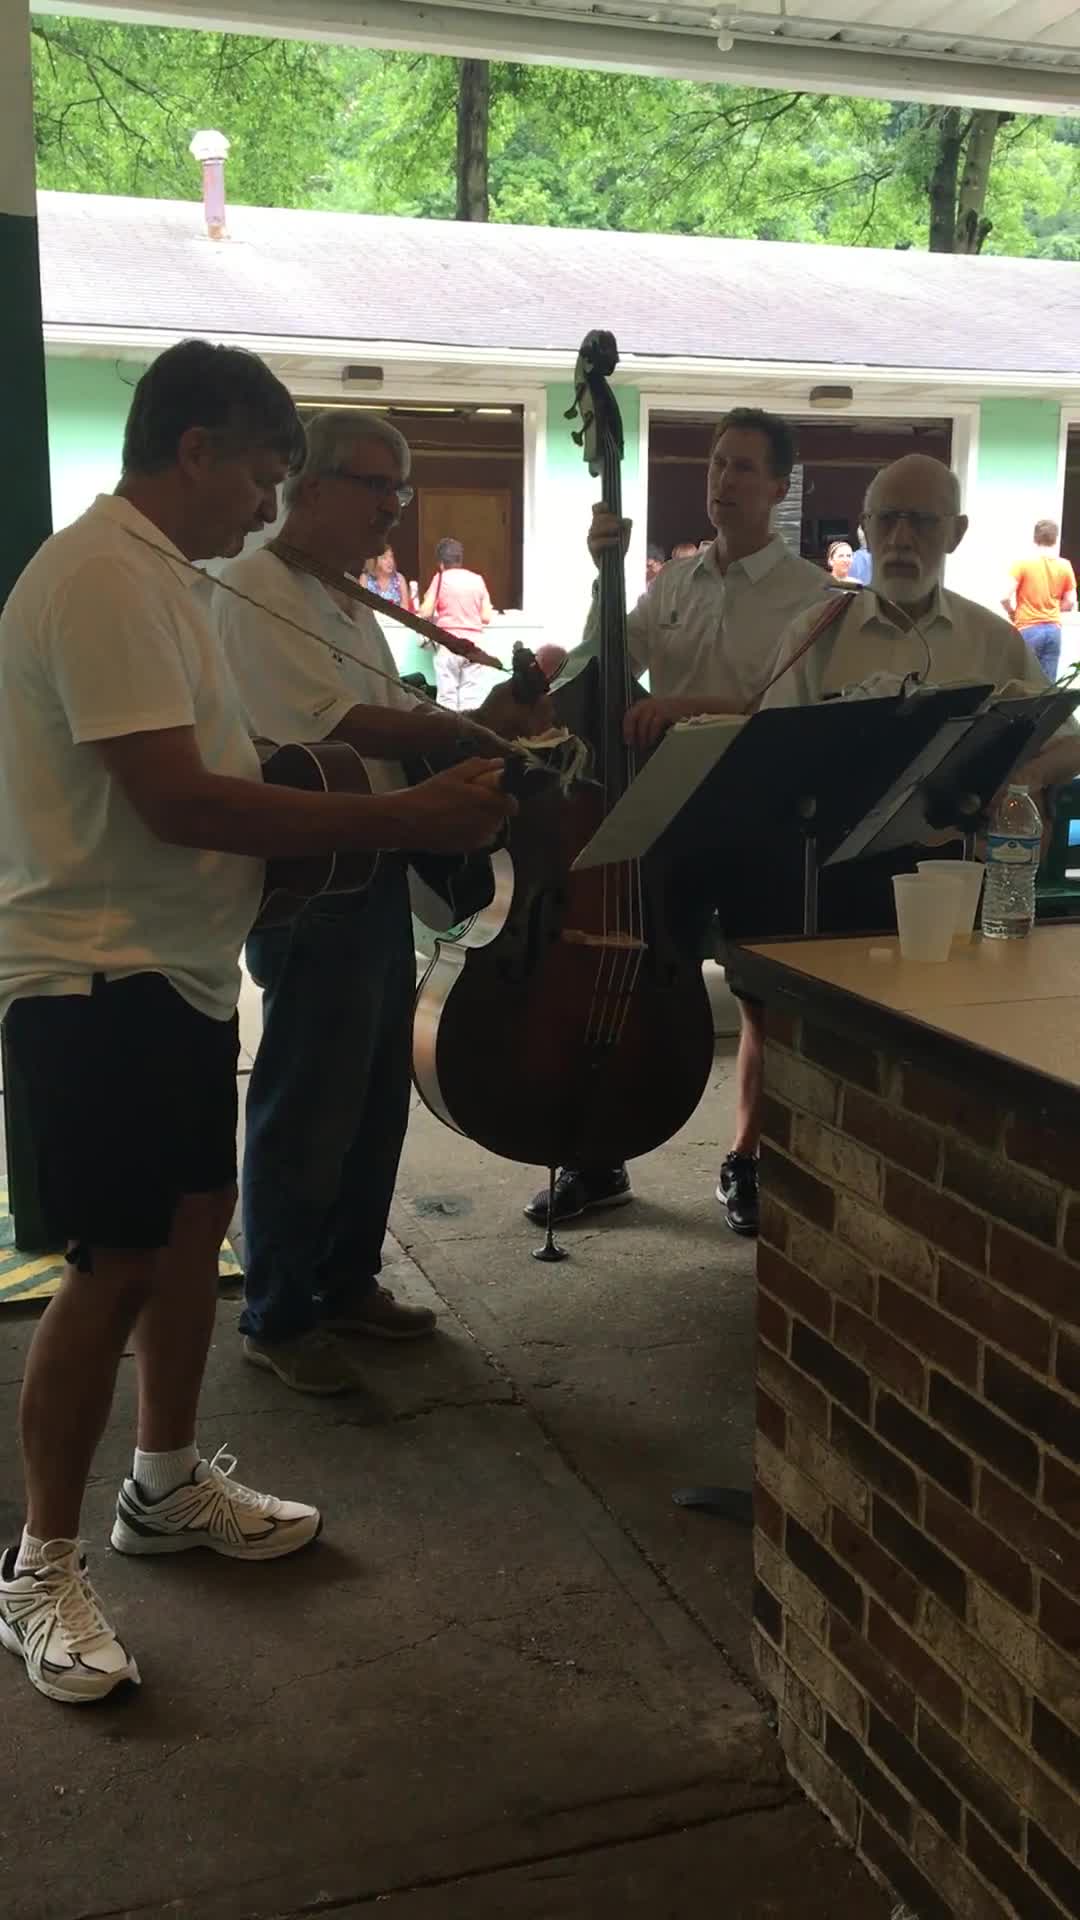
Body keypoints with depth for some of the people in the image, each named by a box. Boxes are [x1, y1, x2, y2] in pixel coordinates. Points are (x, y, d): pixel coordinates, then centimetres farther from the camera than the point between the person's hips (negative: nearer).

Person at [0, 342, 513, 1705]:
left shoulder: (154, 573, 15)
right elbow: (173, 798, -26)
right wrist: (402, 818, -23)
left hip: (173, 965, 10)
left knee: (195, 1215, 16)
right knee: (118, 1261, -4)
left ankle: (168, 1485, 34)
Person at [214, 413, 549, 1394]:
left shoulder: (349, 603, 17)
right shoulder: (257, 592, -13)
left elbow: (396, 722, 18)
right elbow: (346, 727, -23)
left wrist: (484, 720, 0)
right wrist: (478, 729, -15)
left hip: (374, 873, 10)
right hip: (310, 882, -10)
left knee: (377, 1098, 16)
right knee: (308, 1109, -1)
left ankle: (348, 1283, 31)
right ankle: (277, 1317, 14)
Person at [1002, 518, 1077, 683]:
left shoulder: (1023, 563, -7)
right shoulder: (1065, 566, 4)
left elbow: (1006, 597, -13)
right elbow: (1070, 603, 8)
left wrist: (1012, 612, 7)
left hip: (1028, 629, -3)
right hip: (1053, 629, 4)